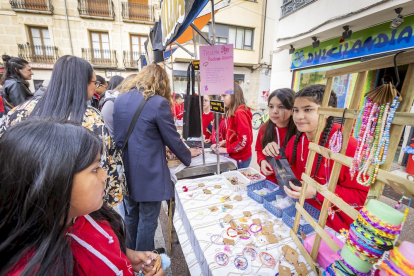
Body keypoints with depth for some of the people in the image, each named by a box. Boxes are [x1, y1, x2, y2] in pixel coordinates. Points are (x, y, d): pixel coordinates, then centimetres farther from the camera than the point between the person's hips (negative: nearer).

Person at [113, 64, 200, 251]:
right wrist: (188, 155, 7)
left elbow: (118, 135, 14)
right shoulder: (159, 103, -16)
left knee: (131, 215, 24)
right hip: (148, 174, -7)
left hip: (126, 171, 7)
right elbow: (172, 139, -10)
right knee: (147, 220, 12)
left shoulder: (120, 99, 4)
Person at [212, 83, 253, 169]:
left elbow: (244, 140, -23)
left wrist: (226, 150, -16)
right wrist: (224, 142, 3)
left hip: (241, 158, -8)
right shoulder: (231, 113, 8)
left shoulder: (239, 113, -19)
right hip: (234, 156, 8)